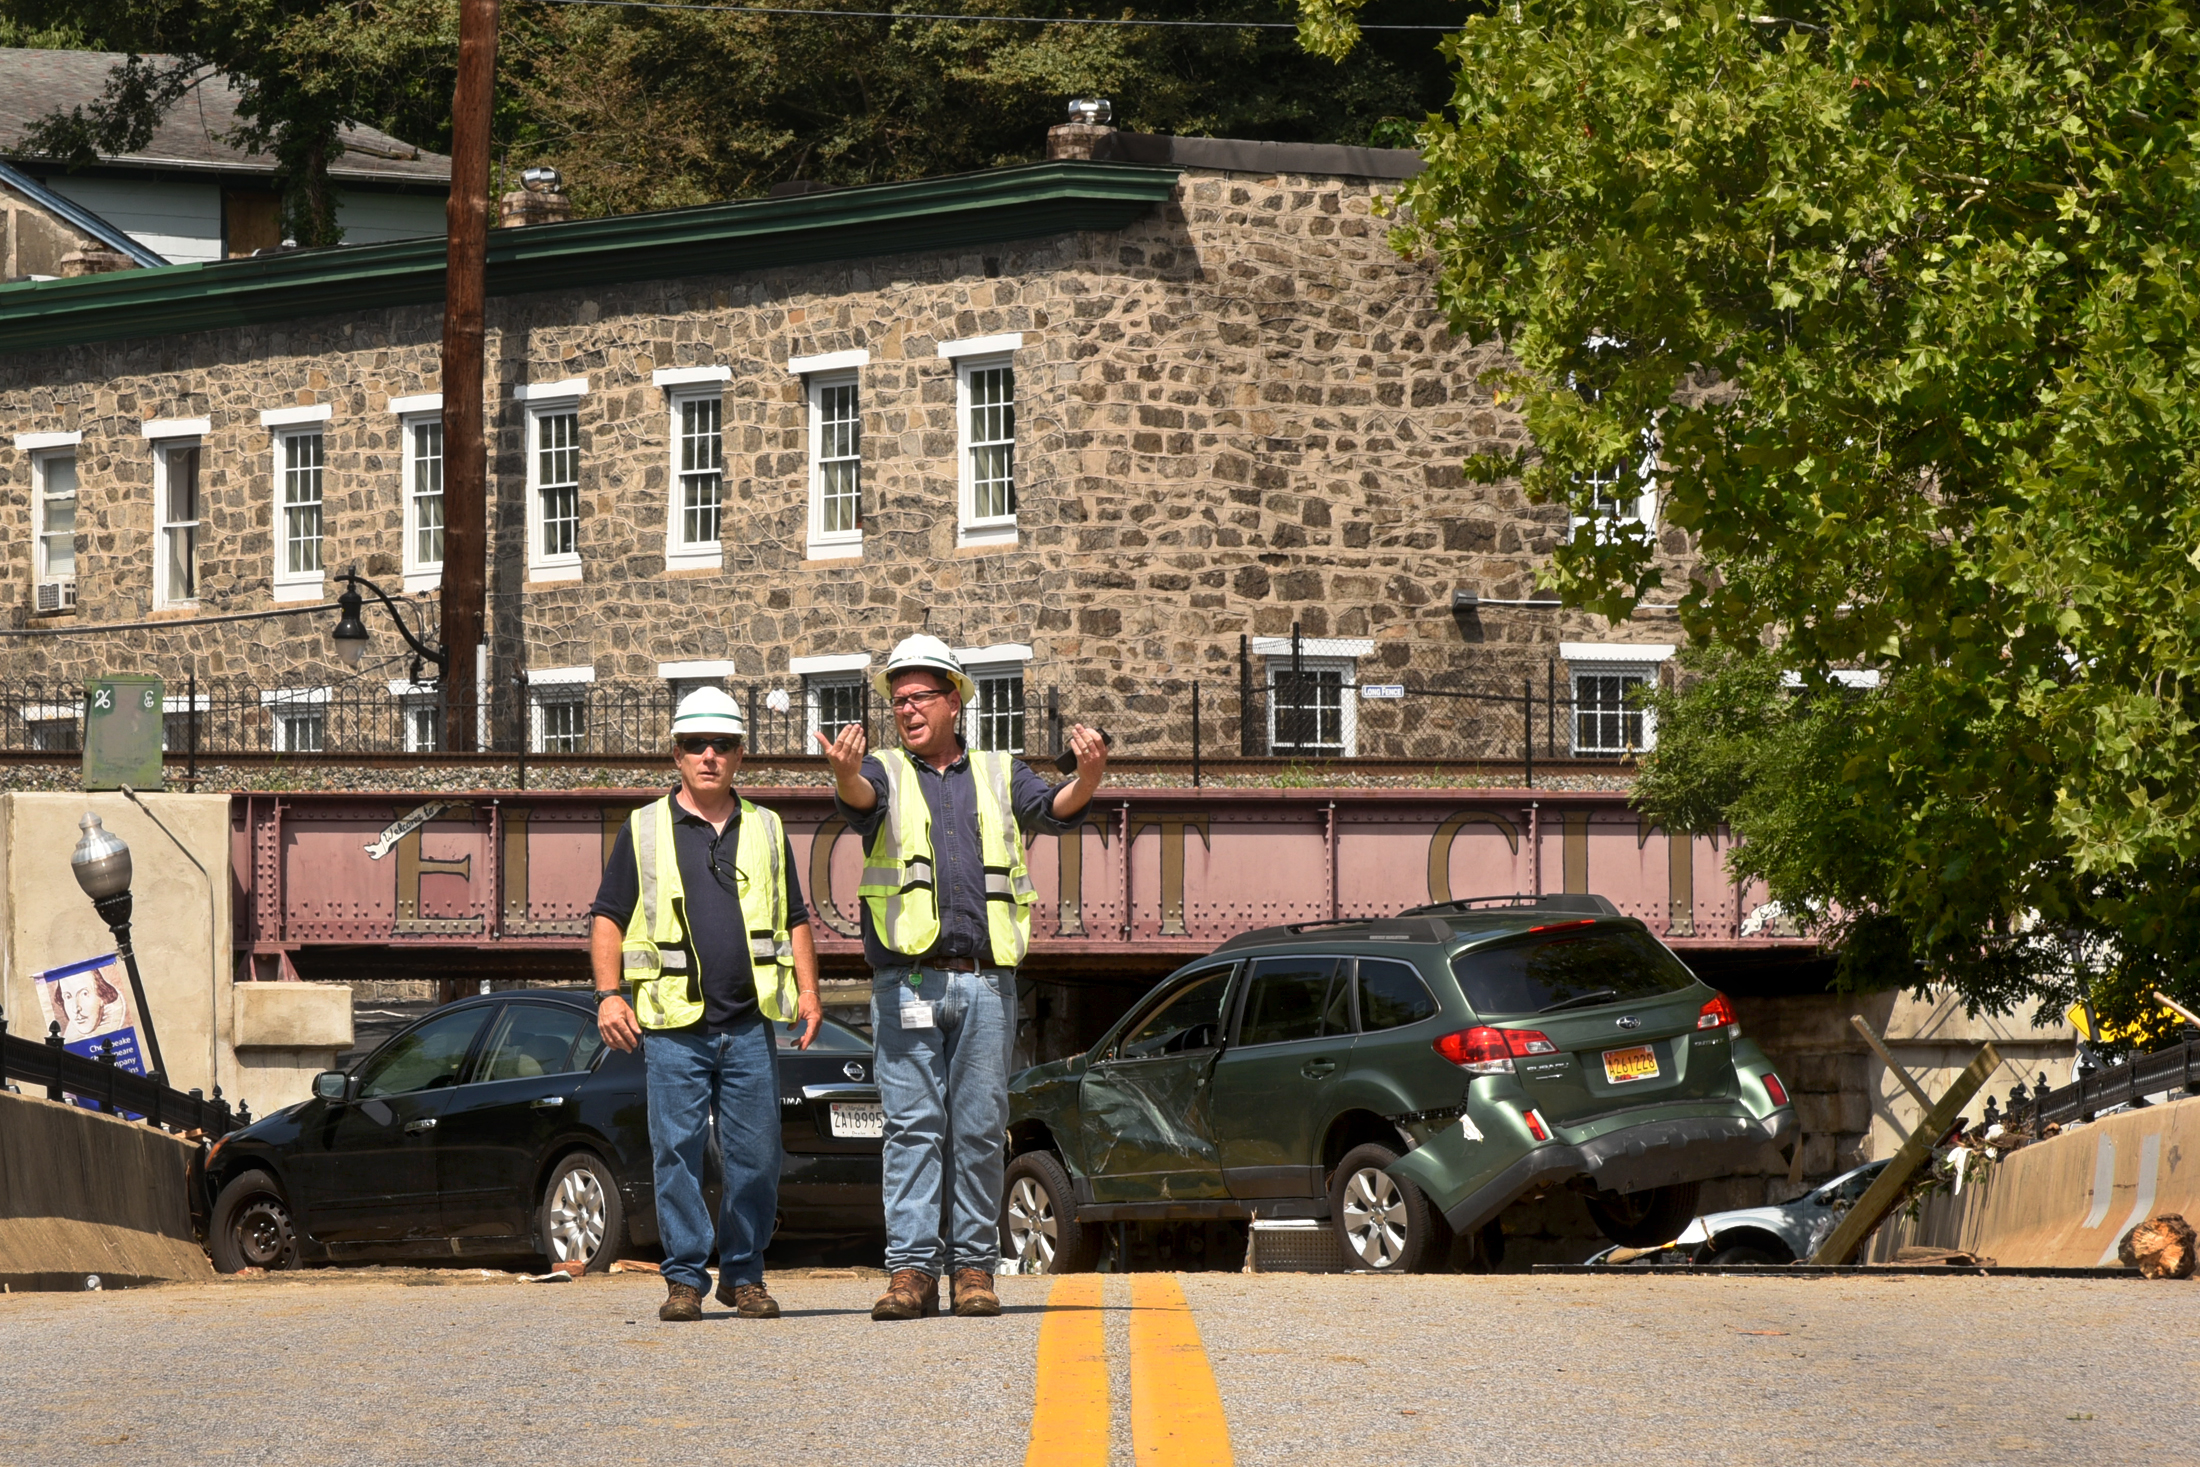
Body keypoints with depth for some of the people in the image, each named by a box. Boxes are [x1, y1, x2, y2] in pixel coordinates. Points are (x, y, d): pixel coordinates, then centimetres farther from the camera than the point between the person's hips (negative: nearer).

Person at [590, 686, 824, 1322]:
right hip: (673, 1026, -2)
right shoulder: (644, 830, 8)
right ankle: (685, 1279, 2)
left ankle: (744, 1275, 11)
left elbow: (795, 918, 19)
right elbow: (607, 917, 7)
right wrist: (609, 994, -5)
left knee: (756, 1155, 0)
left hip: (750, 1024, 2)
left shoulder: (766, 831, 16)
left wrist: (807, 989, 6)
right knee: (678, 1153, -4)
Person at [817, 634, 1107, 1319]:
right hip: (907, 981, -1)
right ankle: (912, 1267, -6)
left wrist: (1088, 776, -27)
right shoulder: (885, 774, 11)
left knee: (980, 1129, 2)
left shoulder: (998, 776, 15)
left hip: (985, 981, 1)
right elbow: (861, 797, -13)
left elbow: (1055, 807, -3)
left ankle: (973, 1265, 6)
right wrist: (845, 774, -39)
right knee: (913, 1126, -5)